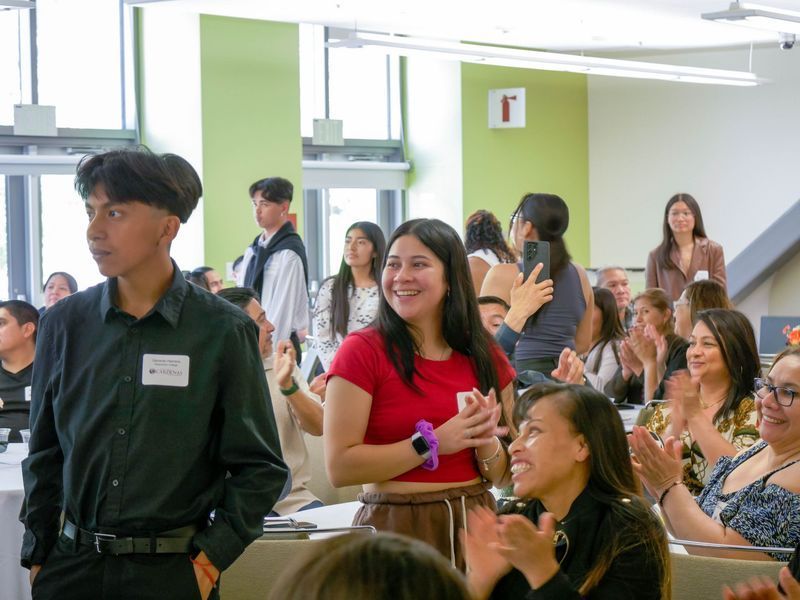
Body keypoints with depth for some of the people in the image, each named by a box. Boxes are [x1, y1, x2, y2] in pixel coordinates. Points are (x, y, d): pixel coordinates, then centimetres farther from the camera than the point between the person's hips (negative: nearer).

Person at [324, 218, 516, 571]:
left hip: (474, 525, 4)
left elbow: (504, 476, 11)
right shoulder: (362, 350, -7)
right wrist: (433, 442, -18)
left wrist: (487, 445, -11)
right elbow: (339, 468, -14)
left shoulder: (487, 357, 5)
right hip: (395, 526, -4)